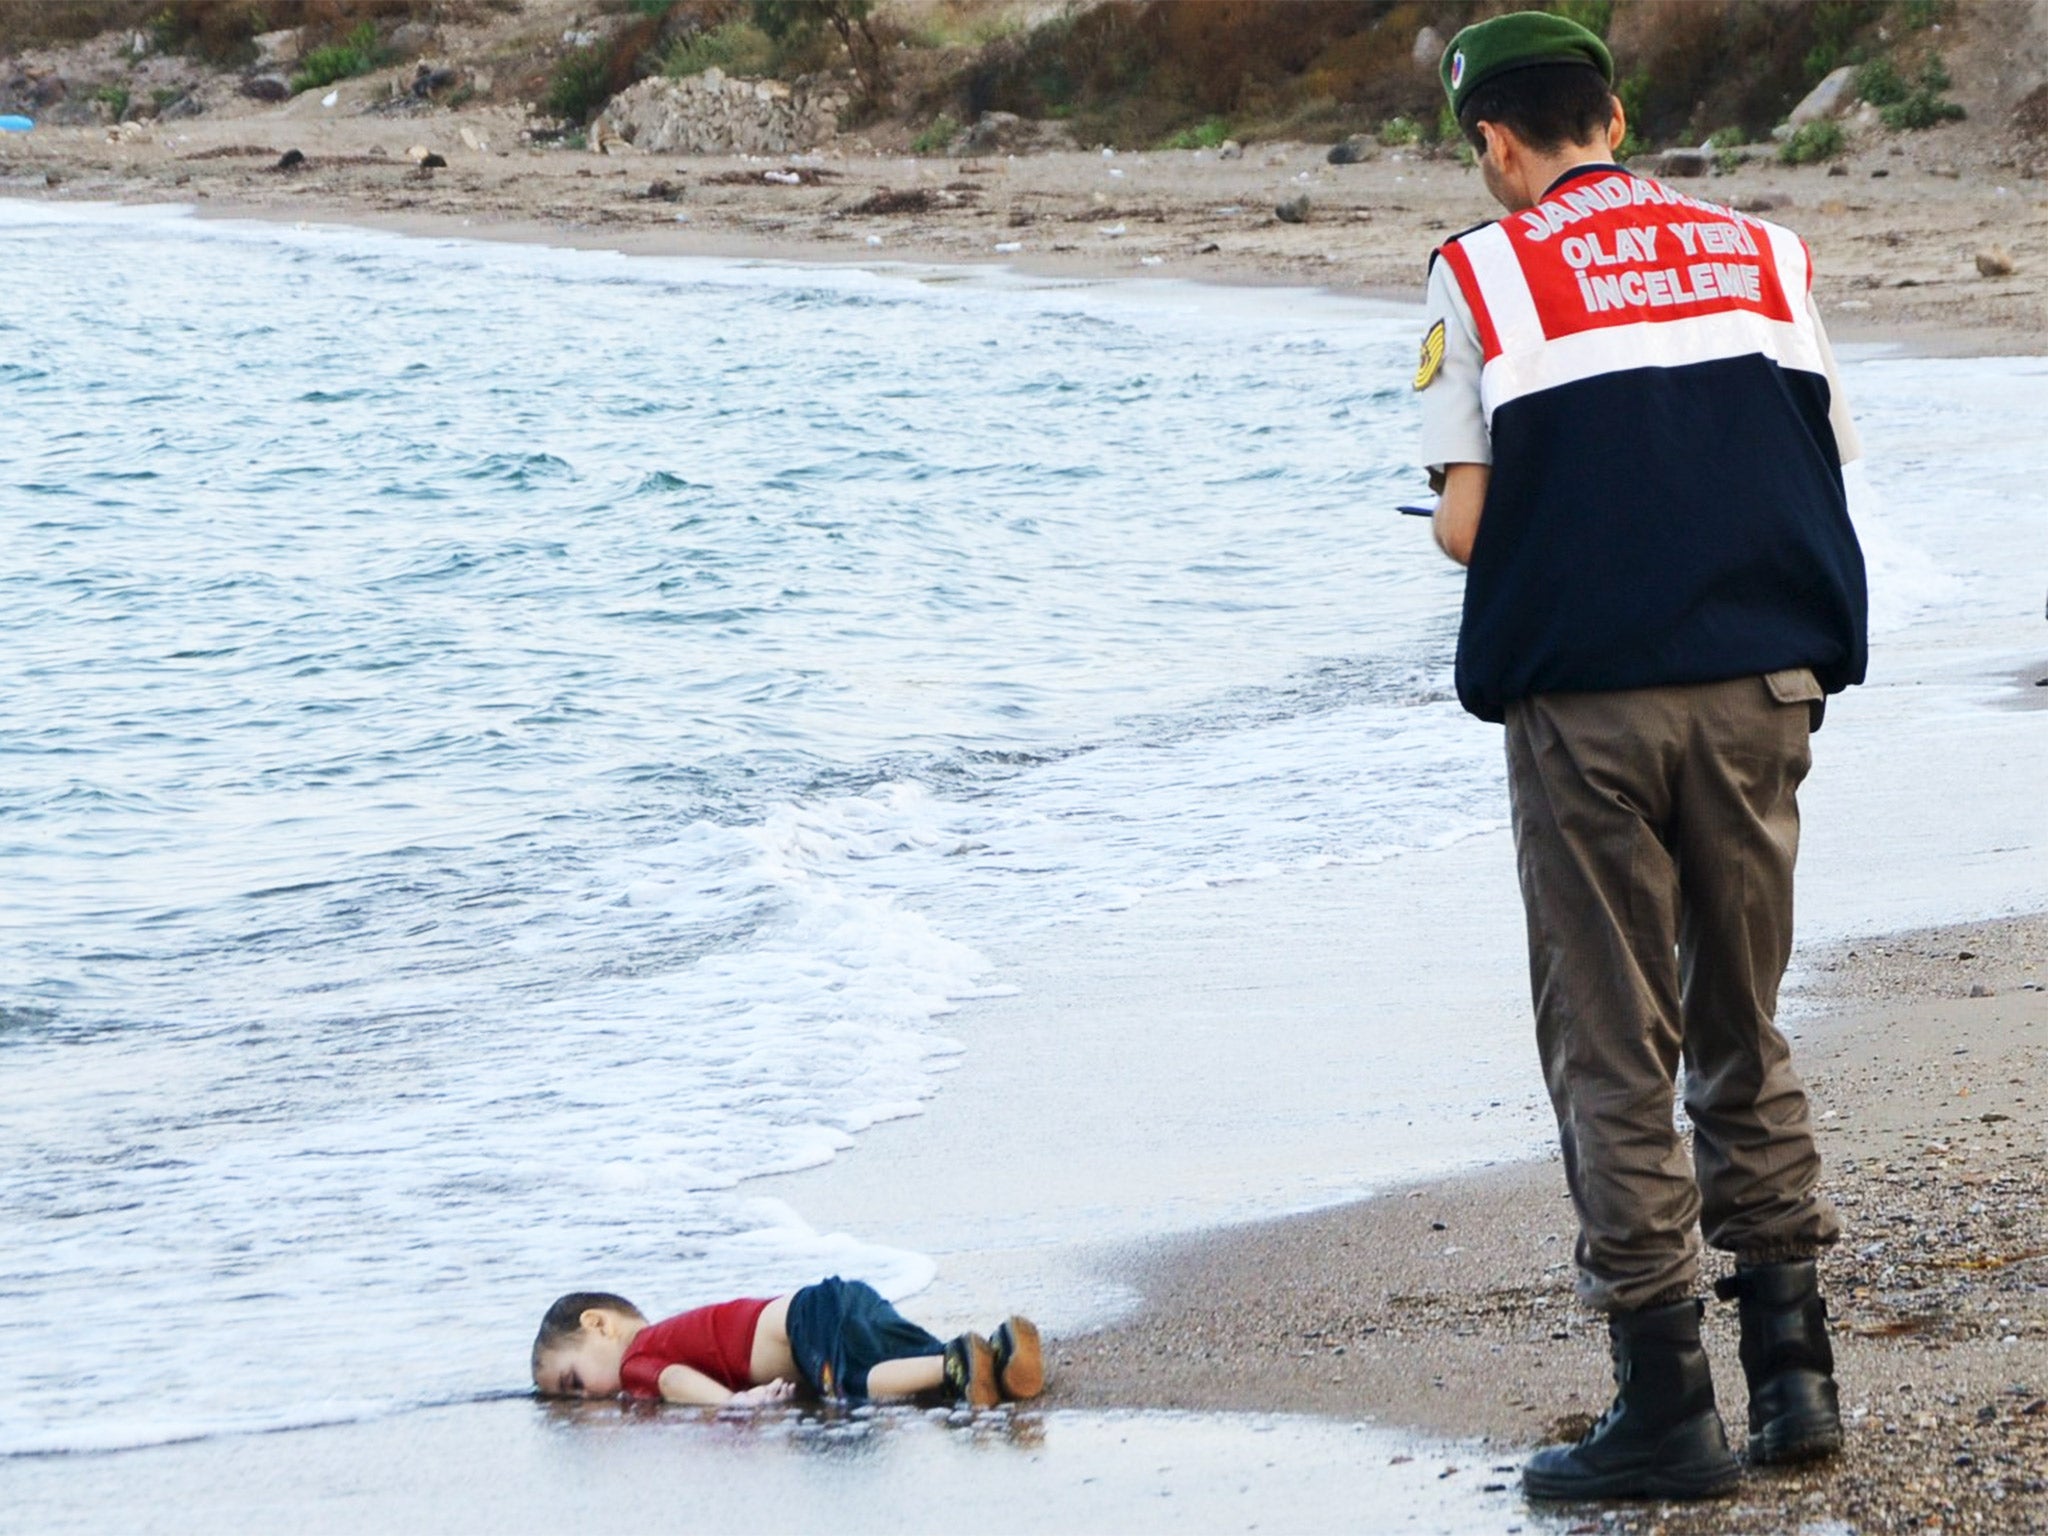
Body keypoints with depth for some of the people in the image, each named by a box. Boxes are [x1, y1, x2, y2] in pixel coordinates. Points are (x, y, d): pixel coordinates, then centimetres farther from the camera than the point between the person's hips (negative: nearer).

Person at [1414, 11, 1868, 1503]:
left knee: (1616, 1058, 3)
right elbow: (1824, 477, 6)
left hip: (1587, 700, -3)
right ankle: (1793, 1367, 14)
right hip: (1762, 688, 3)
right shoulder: (1764, 255, 10)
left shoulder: (1483, 276, -1)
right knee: (1745, 1036, 16)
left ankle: (1667, 1406, 3)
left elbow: (1467, 526, -5)